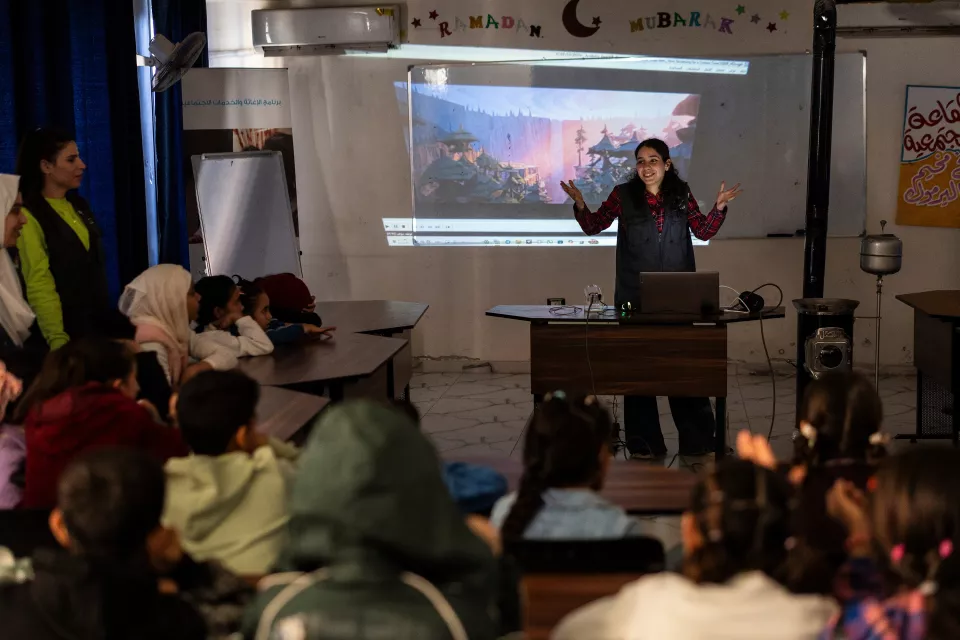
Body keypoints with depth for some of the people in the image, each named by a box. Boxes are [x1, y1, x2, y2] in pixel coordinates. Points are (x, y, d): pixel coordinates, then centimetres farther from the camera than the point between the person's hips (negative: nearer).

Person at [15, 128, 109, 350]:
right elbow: (39, 284, -17)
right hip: (66, 329, -7)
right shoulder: (30, 217, -13)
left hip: (99, 322, 7)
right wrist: (58, 340, -20)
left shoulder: (79, 206, 12)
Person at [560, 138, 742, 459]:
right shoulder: (623, 195, -1)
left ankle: (696, 439, 16)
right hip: (635, 297, -1)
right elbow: (593, 227, 6)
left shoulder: (681, 194, 4)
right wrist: (580, 204, -11)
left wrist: (719, 207, -6)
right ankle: (645, 442, 15)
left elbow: (704, 231, 9)